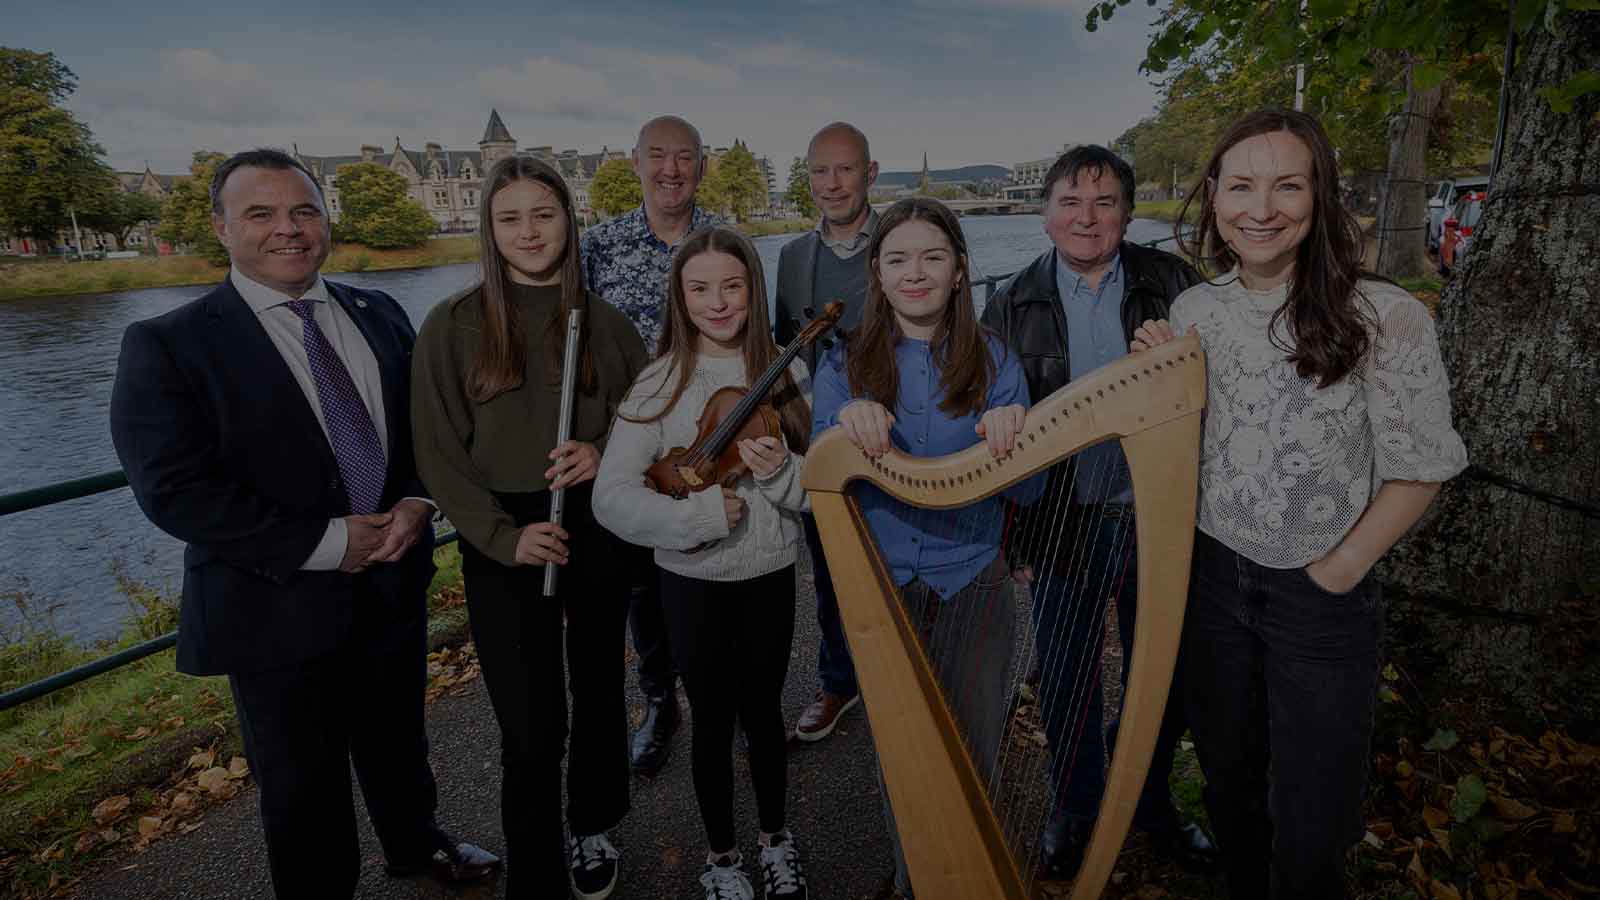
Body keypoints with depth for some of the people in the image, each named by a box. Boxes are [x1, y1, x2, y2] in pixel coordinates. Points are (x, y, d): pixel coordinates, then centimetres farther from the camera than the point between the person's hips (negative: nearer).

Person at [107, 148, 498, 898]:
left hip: (394, 583, 5)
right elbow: (175, 490, -19)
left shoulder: (380, 315, 3)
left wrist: (417, 502, -13)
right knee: (303, 788, 14)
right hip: (280, 610, -4)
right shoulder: (167, 345, -12)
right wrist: (325, 544, -22)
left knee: (398, 741, 25)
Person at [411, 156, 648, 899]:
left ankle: (592, 830, 43)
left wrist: (604, 452, -13)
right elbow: (437, 454, -5)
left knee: (597, 692, 18)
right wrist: (504, 536, -14)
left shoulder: (604, 323, 1)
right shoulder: (452, 326, -5)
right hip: (505, 545, -2)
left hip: (599, 531, 3)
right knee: (531, 728, 1)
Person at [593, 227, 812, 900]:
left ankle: (776, 837, 43)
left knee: (762, 711, 18)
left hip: (771, 577, 2)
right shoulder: (659, 384, -11)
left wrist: (780, 471, -22)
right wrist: (702, 513, -26)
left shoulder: (786, 378, -5)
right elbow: (611, 498, -16)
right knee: (714, 720, 14)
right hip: (693, 584, -1)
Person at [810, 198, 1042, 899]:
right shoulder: (844, 366, -1)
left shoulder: (994, 361, -2)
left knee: (973, 760, 12)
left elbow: (1026, 491, -8)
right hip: (881, 587, 0)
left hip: (974, 586, 0)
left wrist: (1013, 439, -30)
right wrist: (847, 422, -28)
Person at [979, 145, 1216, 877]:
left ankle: (1150, 804, 42)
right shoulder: (1012, 305, -1)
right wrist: (1013, 537, -1)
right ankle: (1075, 810, 38)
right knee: (1067, 683, 13)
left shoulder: (1171, 281, 0)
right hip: (1063, 525, 0)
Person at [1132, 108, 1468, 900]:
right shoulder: (1193, 310, -2)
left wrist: (1337, 571, -9)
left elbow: (1418, 470, -10)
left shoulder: (1385, 318, -15)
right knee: (1230, 785, 23)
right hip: (1211, 577, 4)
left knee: (1308, 833, 9)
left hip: (1322, 598, -3)